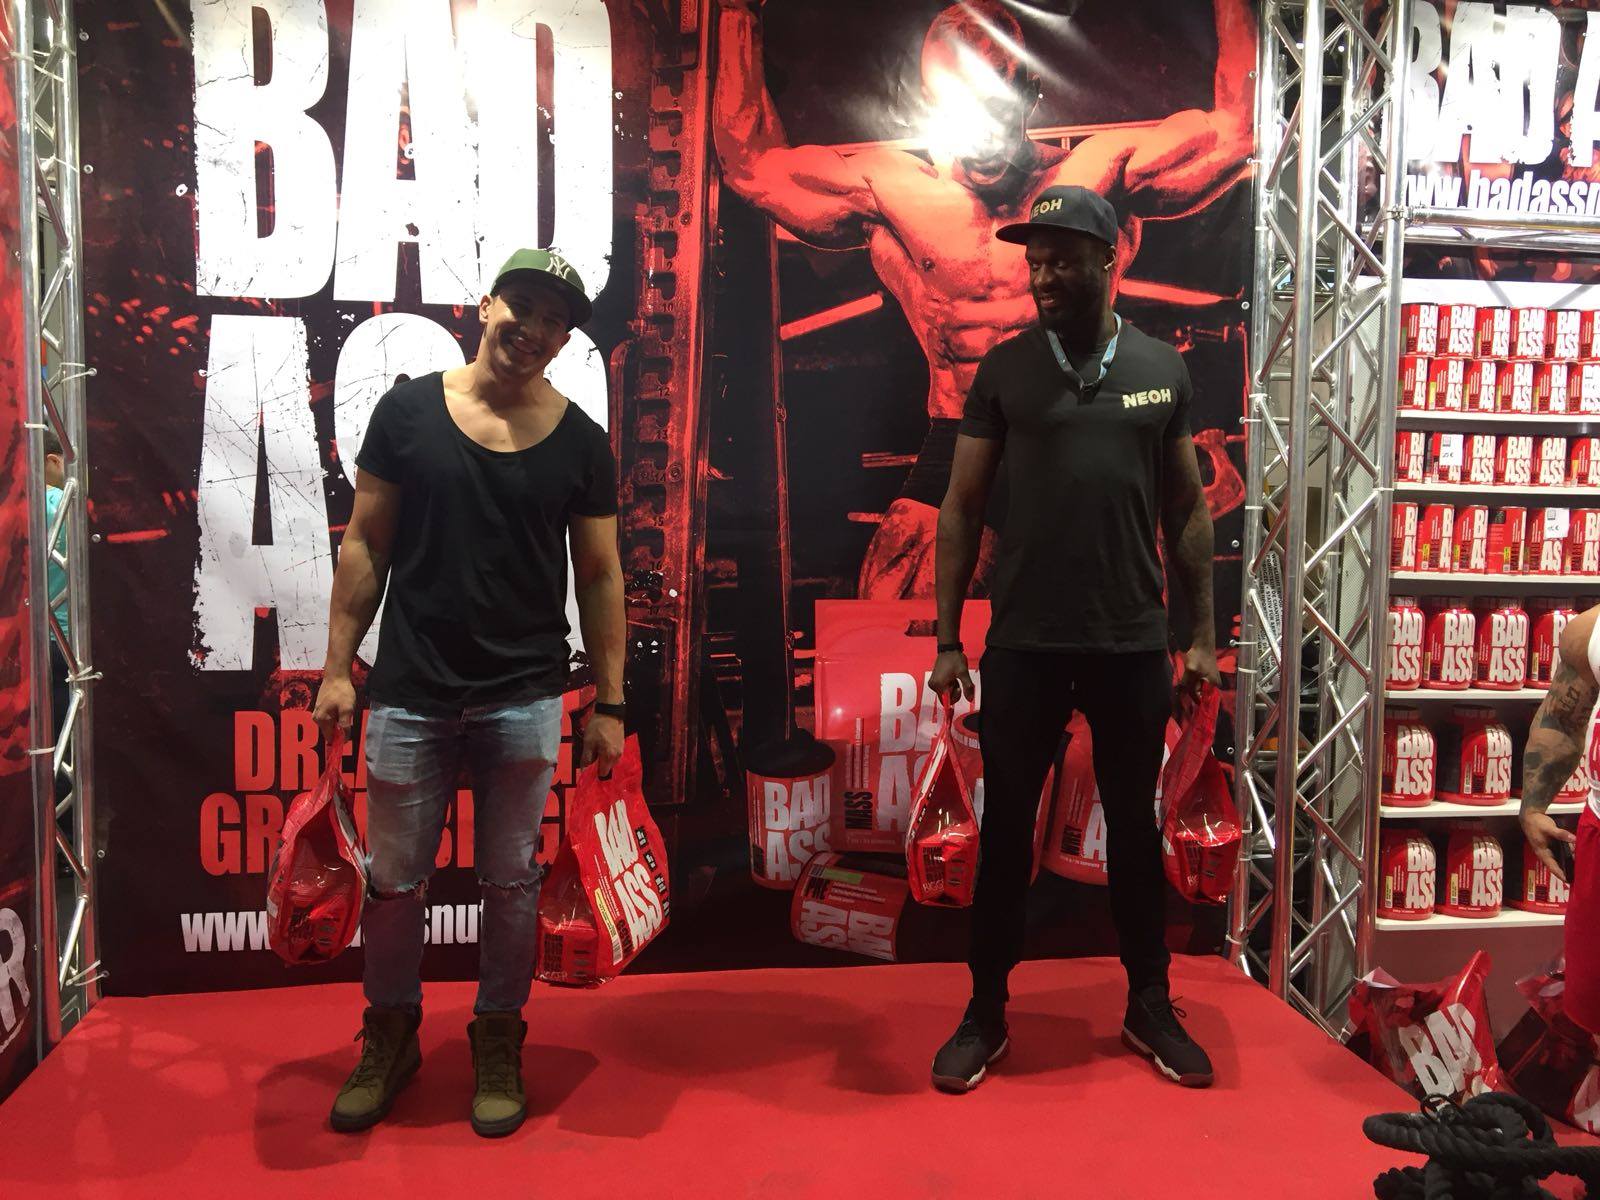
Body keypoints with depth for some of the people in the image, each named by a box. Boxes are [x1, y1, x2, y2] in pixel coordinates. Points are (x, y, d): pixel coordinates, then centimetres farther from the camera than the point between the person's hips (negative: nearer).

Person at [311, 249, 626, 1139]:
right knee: (395, 878, 11)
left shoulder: (581, 442, 1)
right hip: (411, 694, 1)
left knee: (512, 880, 10)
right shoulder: (408, 411, 1)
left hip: (524, 699, 0)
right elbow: (367, 545, 4)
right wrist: (338, 666, 0)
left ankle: (499, 1042, 30)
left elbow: (600, 575, 3)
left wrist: (609, 702, 0)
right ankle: (390, 1036, 33)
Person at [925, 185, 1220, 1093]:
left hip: (1134, 644, 1)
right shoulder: (1004, 369, 1)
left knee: (1135, 827, 13)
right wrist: (947, 639, -3)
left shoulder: (1163, 370, 4)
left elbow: (1187, 508, 9)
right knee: (1006, 828, 7)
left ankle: (1151, 1008, 30)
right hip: (1024, 643, -1)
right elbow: (963, 506, 2)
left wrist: (1204, 633, 5)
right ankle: (987, 1015, 22)